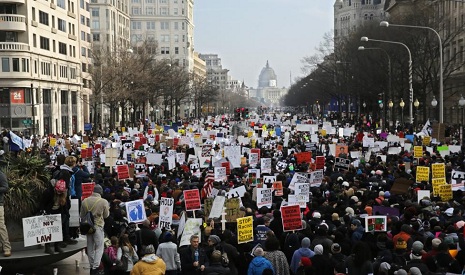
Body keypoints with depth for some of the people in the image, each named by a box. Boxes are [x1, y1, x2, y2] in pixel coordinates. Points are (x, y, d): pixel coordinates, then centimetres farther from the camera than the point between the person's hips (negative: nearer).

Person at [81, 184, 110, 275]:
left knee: (90, 247, 14)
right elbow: (106, 215, 0)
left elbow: (82, 216, 7)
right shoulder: (104, 202, -13)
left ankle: (92, 266, 22)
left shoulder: (84, 201, -3)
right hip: (98, 226, -4)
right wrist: (108, 210, 18)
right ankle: (95, 267, -7)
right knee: (99, 247, 3)